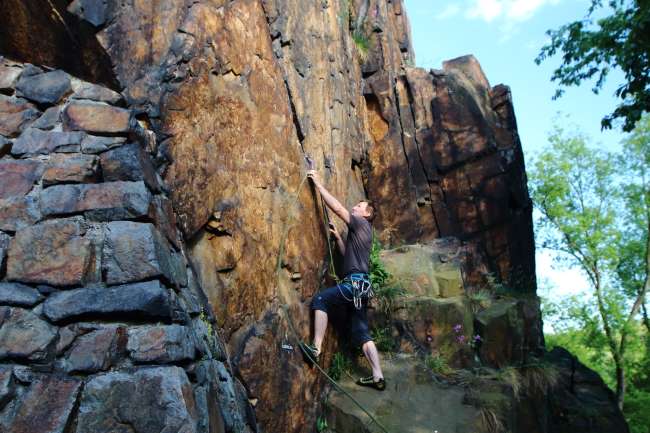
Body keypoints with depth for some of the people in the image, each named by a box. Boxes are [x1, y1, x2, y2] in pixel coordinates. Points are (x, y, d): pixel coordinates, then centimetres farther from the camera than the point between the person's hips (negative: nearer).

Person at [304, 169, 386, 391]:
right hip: (359, 285, 9)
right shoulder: (358, 232, 26)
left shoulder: (361, 224, 1)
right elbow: (347, 253, 33)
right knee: (361, 332, 5)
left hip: (356, 282, -9)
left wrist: (318, 184, -1)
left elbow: (337, 208, -6)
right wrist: (337, 236, 27)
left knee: (320, 299, -12)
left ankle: (316, 348, -18)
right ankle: (378, 377, 3)